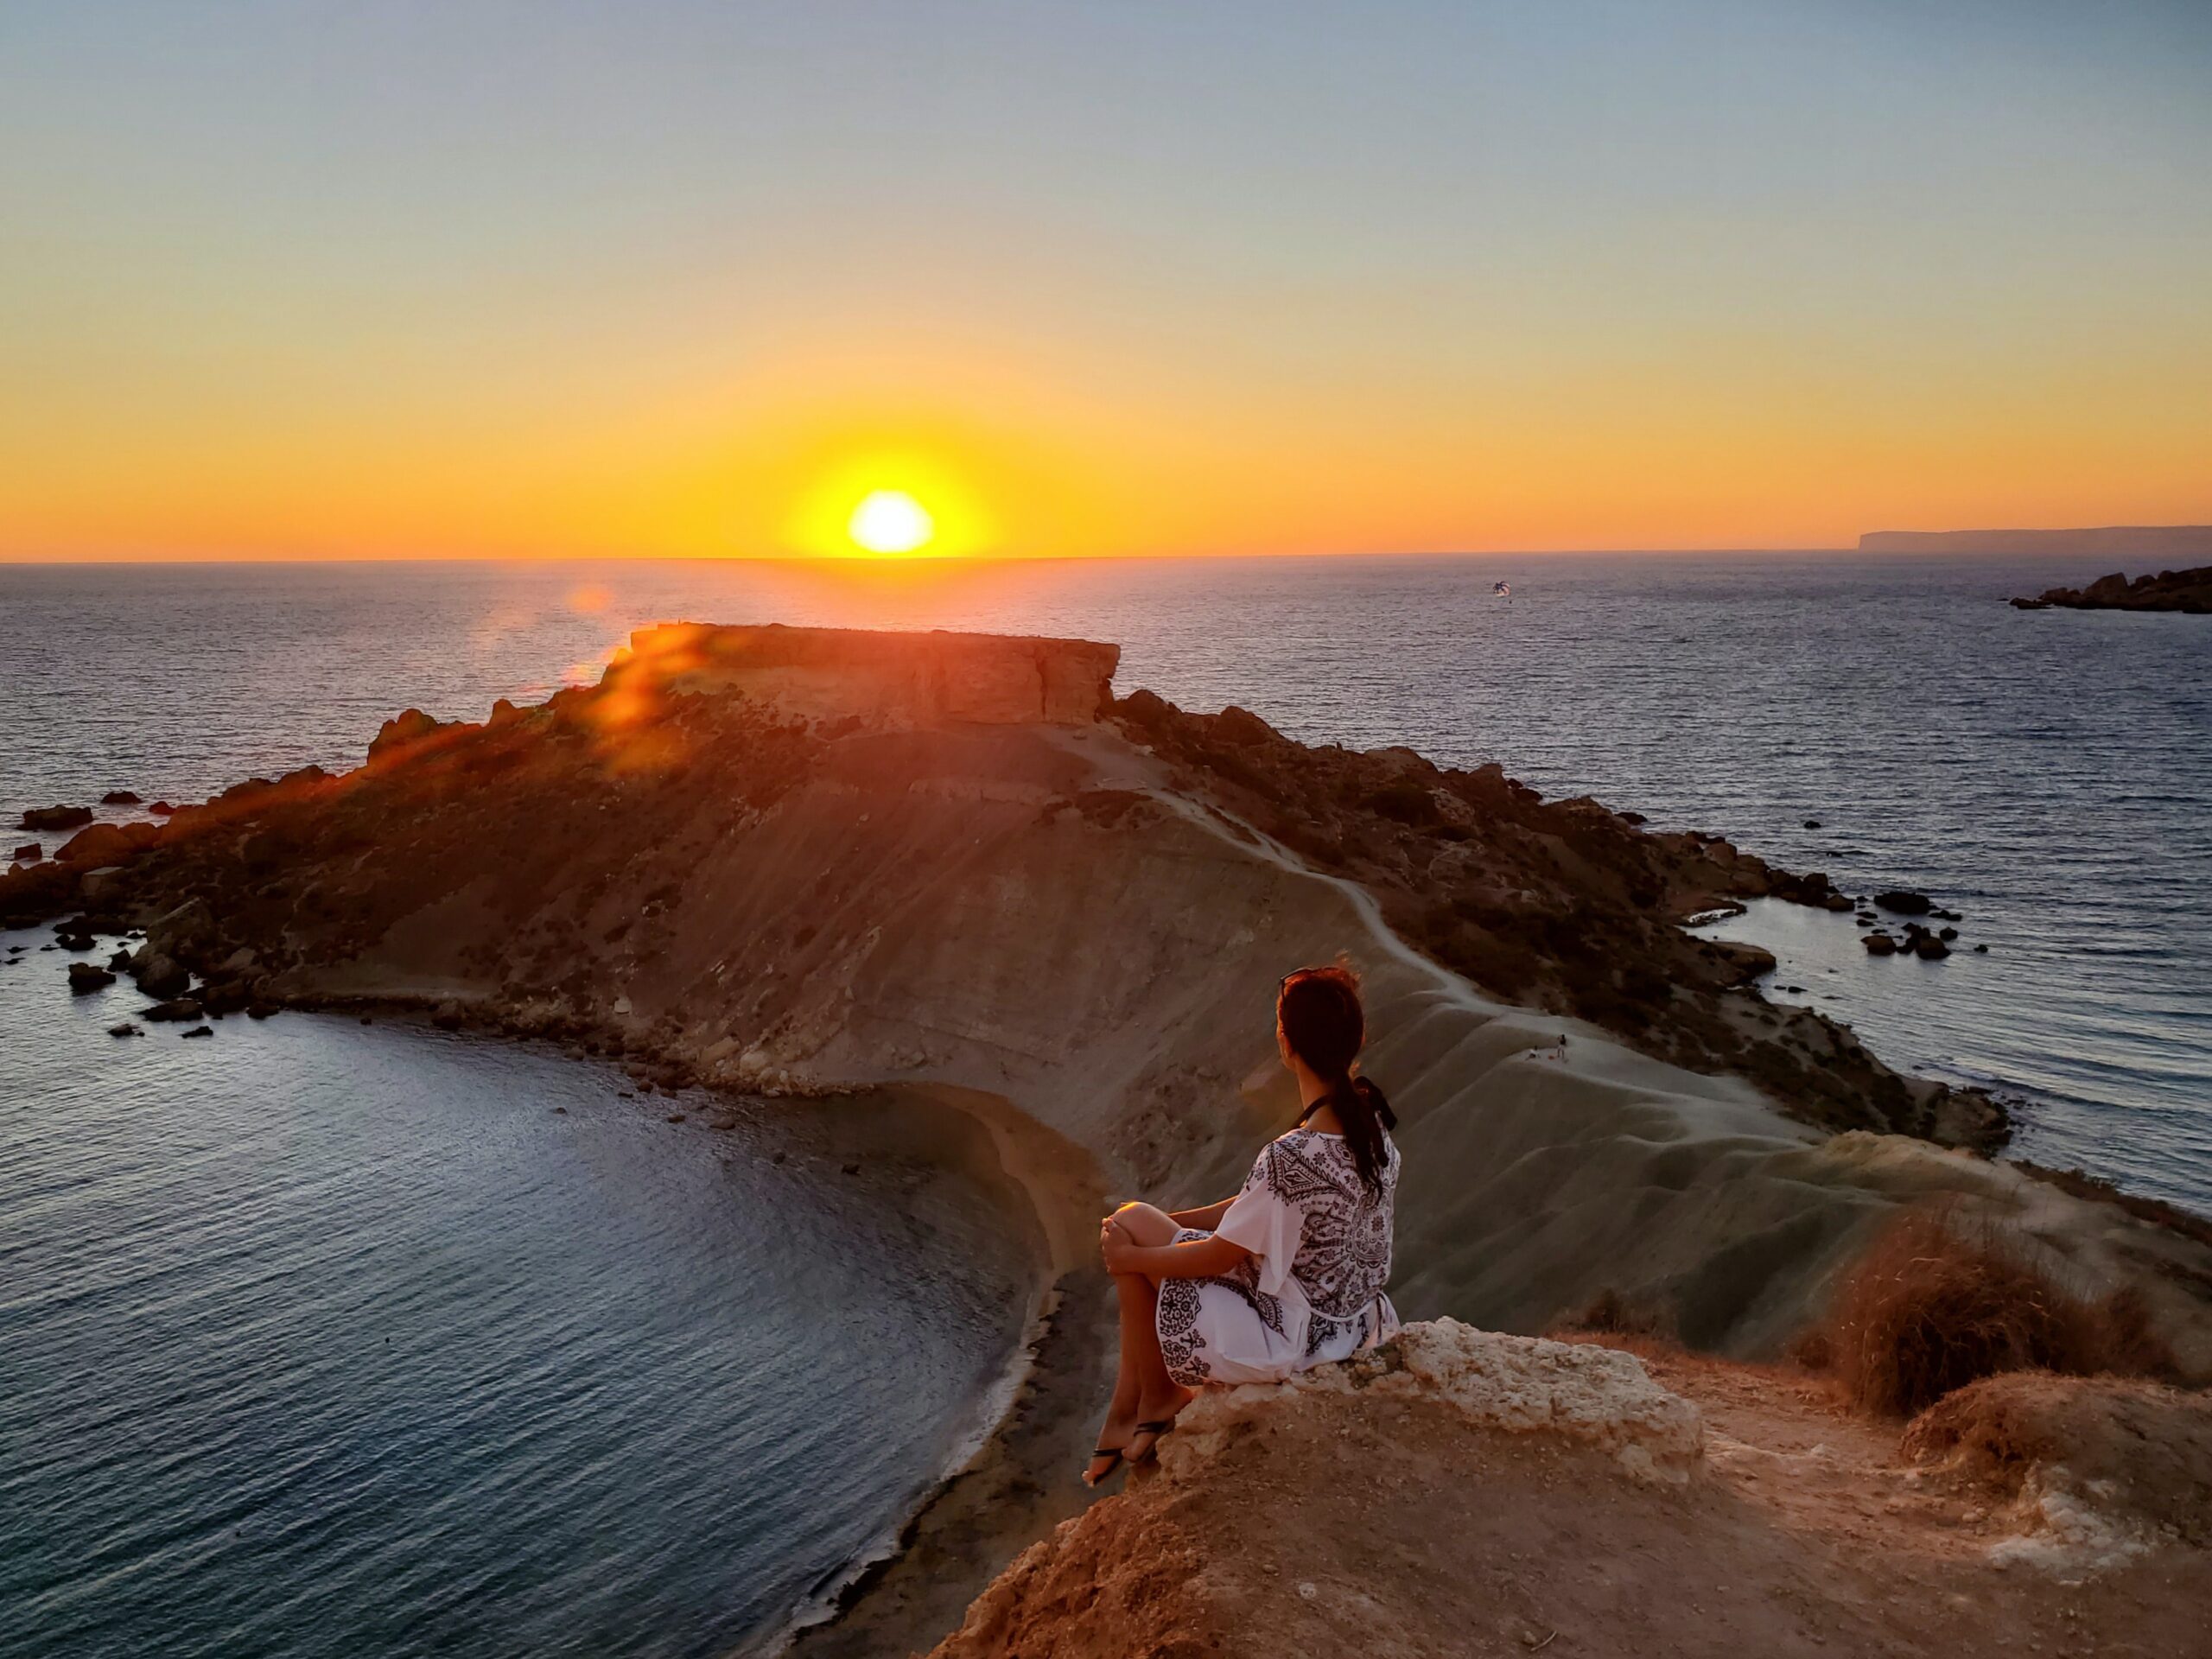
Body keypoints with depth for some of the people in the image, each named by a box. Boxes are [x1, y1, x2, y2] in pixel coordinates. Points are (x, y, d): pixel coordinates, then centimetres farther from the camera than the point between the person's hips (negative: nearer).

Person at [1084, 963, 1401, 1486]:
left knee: (1130, 1224, 1)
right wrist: (1168, 1223, 5)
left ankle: (1158, 1397, 19)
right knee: (1142, 1221, 13)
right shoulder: (1372, 1117, -6)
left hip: (1294, 1341, -8)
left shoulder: (1291, 1157, -34)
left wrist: (1132, 1255, -2)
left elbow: (1219, 1256, -19)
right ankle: (1124, 1412, 21)